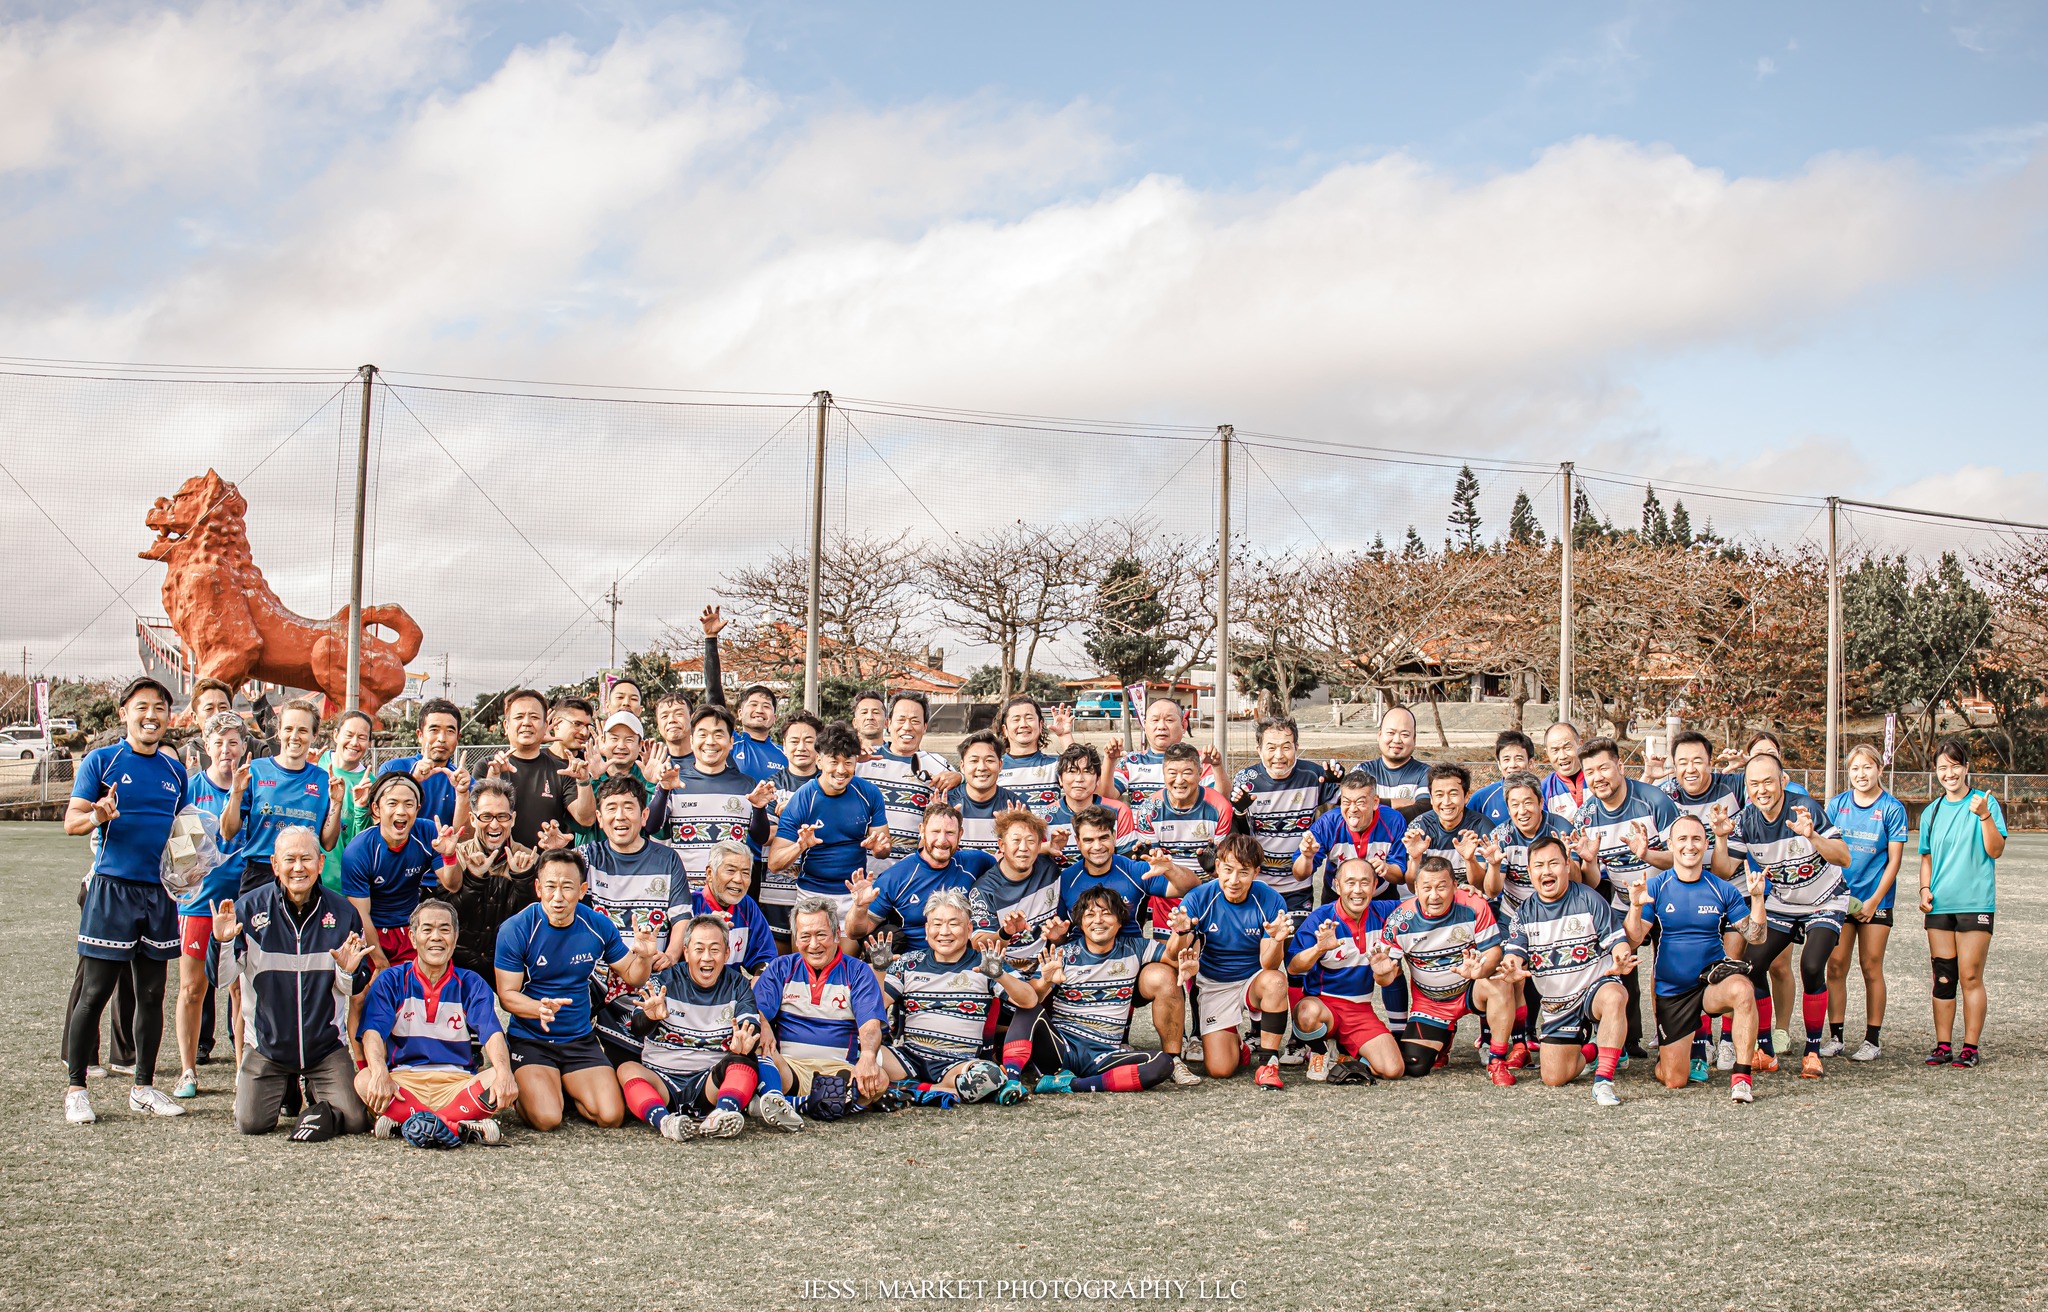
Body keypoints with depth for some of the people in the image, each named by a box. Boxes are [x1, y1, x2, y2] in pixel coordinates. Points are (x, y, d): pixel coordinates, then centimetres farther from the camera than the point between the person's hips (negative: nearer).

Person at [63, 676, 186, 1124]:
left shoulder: (174, 770, 13)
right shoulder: (101, 760, -1)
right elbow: (72, 821, -6)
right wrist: (99, 816, -27)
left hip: (160, 892, 5)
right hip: (112, 888, -5)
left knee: (152, 992, 8)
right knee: (95, 991, -3)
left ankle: (144, 1088, 17)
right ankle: (76, 1089, 7)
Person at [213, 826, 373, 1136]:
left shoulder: (342, 912, -3)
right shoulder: (250, 907, -6)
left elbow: (355, 989, 5)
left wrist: (348, 972, -18)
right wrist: (222, 943, -24)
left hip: (326, 1043, 1)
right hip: (266, 1043, 0)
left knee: (355, 1121, -10)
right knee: (252, 1123, -13)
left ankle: (313, 1089, 24)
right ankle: (281, 1087, 22)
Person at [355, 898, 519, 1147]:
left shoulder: (471, 984, 9)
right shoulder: (391, 982, 7)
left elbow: (492, 1033, -7)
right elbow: (373, 1033, -8)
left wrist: (503, 1073, -29)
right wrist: (380, 1074, -31)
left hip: (459, 1083, 1)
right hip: (404, 1081, -1)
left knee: (500, 1081, -29)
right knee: (364, 1081, -32)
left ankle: (401, 1123, -33)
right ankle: (463, 1128, -39)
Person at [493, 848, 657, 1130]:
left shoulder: (598, 925, -5)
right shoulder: (515, 930, -14)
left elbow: (631, 978, 5)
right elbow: (507, 995, -11)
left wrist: (643, 957, -18)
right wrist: (541, 1008, -32)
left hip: (580, 1040, 3)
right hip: (529, 1040, -3)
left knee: (611, 1116, -11)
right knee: (547, 1119, -23)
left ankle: (566, 1090, 21)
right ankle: (524, 1090, 14)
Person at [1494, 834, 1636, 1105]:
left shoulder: (1590, 901, -7)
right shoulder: (1525, 914, 2)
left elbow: (1618, 941, -10)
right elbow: (1513, 952, -7)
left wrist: (1621, 961, -35)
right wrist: (1513, 969, -33)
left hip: (1595, 986, -3)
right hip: (1556, 1003, 3)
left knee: (1614, 997, -41)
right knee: (1553, 1077, -6)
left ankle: (1603, 1081, -33)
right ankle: (1590, 1050, 27)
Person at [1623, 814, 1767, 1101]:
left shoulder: (1722, 889, -1)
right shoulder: (1655, 887, -5)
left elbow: (1755, 936, -2)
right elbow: (1633, 940, -11)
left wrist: (1756, 897, -16)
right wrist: (1635, 907, -28)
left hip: (1713, 978, 0)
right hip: (1671, 990, 0)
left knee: (1742, 990, -38)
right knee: (1674, 1081, -1)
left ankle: (1741, 1078, -25)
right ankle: (1693, 1052, 37)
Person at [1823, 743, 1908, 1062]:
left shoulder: (1892, 808, -4)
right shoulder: (1837, 804, 5)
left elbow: (1894, 859, -4)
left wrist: (1875, 900, -10)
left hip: (1875, 899, -2)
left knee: (1871, 968, 2)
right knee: (1836, 966, 0)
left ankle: (1872, 1040, 9)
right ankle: (1834, 1037, 7)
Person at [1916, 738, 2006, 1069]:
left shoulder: (1984, 802, -1)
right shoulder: (1932, 812, 12)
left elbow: (1996, 850, -8)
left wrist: (1984, 816, -21)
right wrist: (1925, 889, 4)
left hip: (1975, 903, -4)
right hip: (1939, 905, 4)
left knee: (1970, 977, -4)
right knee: (1942, 978, 6)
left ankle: (1970, 1047, 3)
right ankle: (1943, 1045, 12)